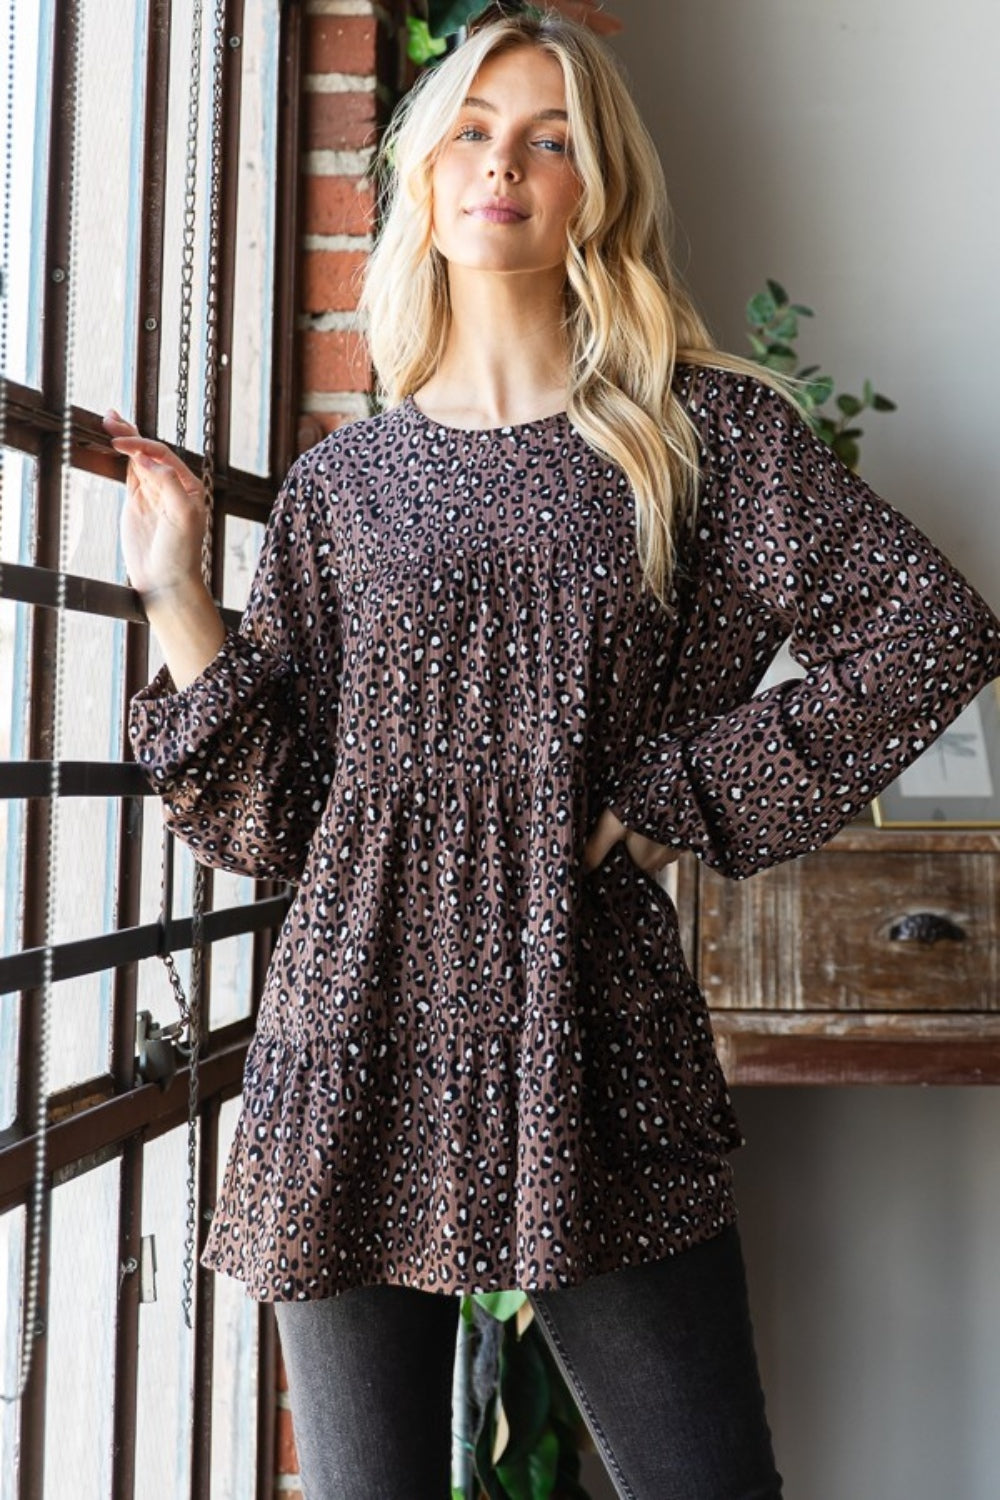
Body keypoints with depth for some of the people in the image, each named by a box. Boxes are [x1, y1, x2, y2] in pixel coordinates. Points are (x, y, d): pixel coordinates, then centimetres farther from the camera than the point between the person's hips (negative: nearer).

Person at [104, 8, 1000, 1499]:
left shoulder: (702, 430, 5)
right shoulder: (342, 480, 9)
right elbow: (269, 818, 6)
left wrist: (675, 794, -4)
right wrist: (178, 593, -2)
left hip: (591, 1040, -1)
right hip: (363, 1043, 2)